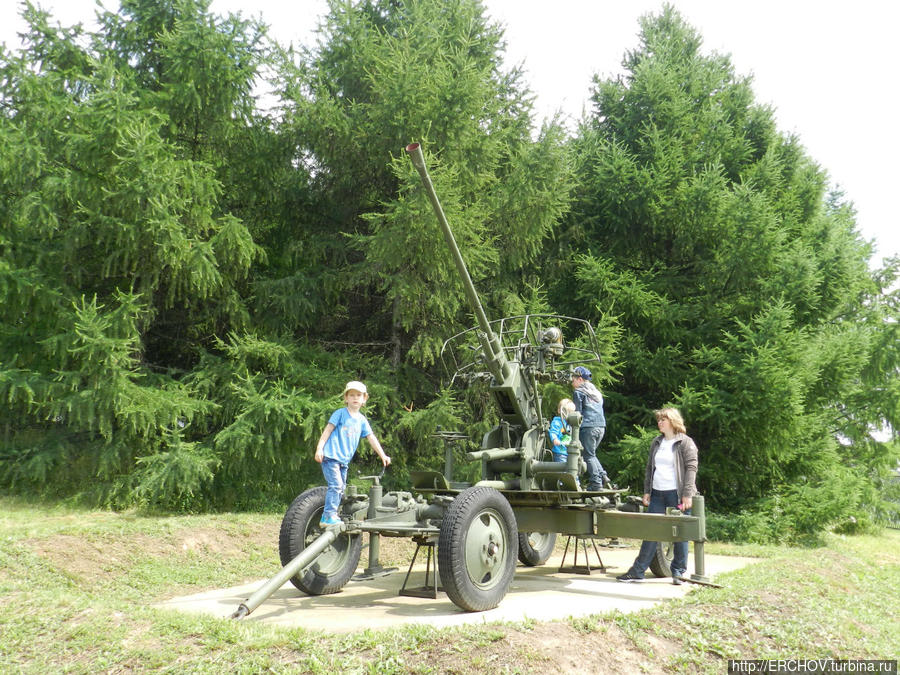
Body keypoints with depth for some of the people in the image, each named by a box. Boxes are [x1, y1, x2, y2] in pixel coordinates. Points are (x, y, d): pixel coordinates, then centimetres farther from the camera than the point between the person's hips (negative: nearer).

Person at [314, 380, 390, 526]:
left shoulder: (362, 420, 13)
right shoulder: (340, 413, -2)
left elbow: (371, 438, 15)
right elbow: (328, 430, -5)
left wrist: (383, 455, 12)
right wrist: (319, 448, -13)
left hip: (344, 460, 7)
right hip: (330, 456, -7)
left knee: (340, 490, 10)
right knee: (335, 485, -17)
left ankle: (330, 517, 18)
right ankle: (329, 516, -15)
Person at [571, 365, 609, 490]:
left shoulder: (579, 392, -1)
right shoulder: (597, 392, 22)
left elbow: (578, 413, -6)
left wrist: (575, 432, -3)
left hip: (588, 427, -7)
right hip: (601, 426, 7)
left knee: (589, 455, -1)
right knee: (591, 454, 19)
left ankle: (596, 482, -5)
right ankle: (602, 476, 6)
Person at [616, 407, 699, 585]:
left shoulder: (685, 442, -2)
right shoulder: (656, 443, 17)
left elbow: (691, 468, -8)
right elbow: (650, 468, 19)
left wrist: (687, 494, -15)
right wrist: (647, 491, 12)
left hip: (677, 494, -5)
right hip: (657, 493, 5)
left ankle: (678, 572, 15)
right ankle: (638, 570, 6)